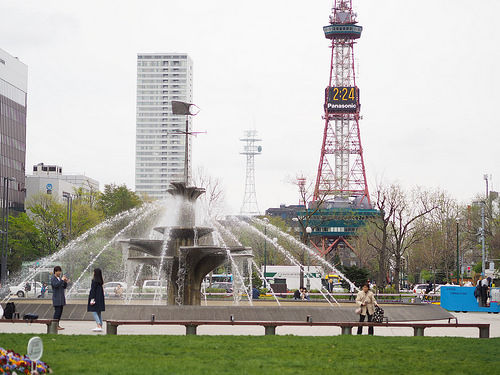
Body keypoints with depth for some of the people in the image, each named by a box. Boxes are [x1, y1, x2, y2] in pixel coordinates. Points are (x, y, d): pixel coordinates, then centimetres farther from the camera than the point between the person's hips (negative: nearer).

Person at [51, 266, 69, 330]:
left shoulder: (60, 278, 17)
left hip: (61, 298, 8)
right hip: (56, 298, -8)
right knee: (57, 311, -11)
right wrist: (62, 280, -21)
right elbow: (55, 285, -23)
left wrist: (65, 282, -3)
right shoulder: (53, 278, -6)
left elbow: (64, 287, 16)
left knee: (60, 312, 7)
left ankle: (57, 325, 10)